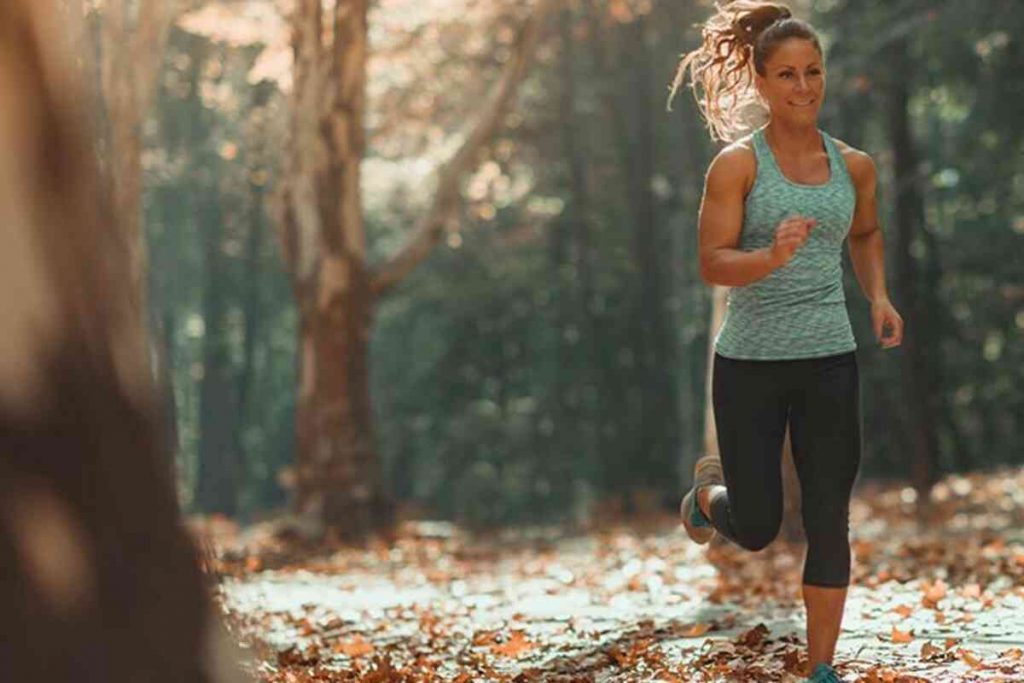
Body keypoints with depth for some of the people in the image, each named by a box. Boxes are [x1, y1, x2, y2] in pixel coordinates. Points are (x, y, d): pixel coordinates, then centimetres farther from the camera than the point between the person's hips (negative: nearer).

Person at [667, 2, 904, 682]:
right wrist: (772, 257, -32)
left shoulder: (854, 165, 5)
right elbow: (713, 263, -13)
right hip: (751, 363, -3)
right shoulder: (738, 163, -8)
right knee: (756, 528, 4)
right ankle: (709, 489, 40)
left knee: (829, 522, 2)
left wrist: (879, 296, 8)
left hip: (831, 361, 3)